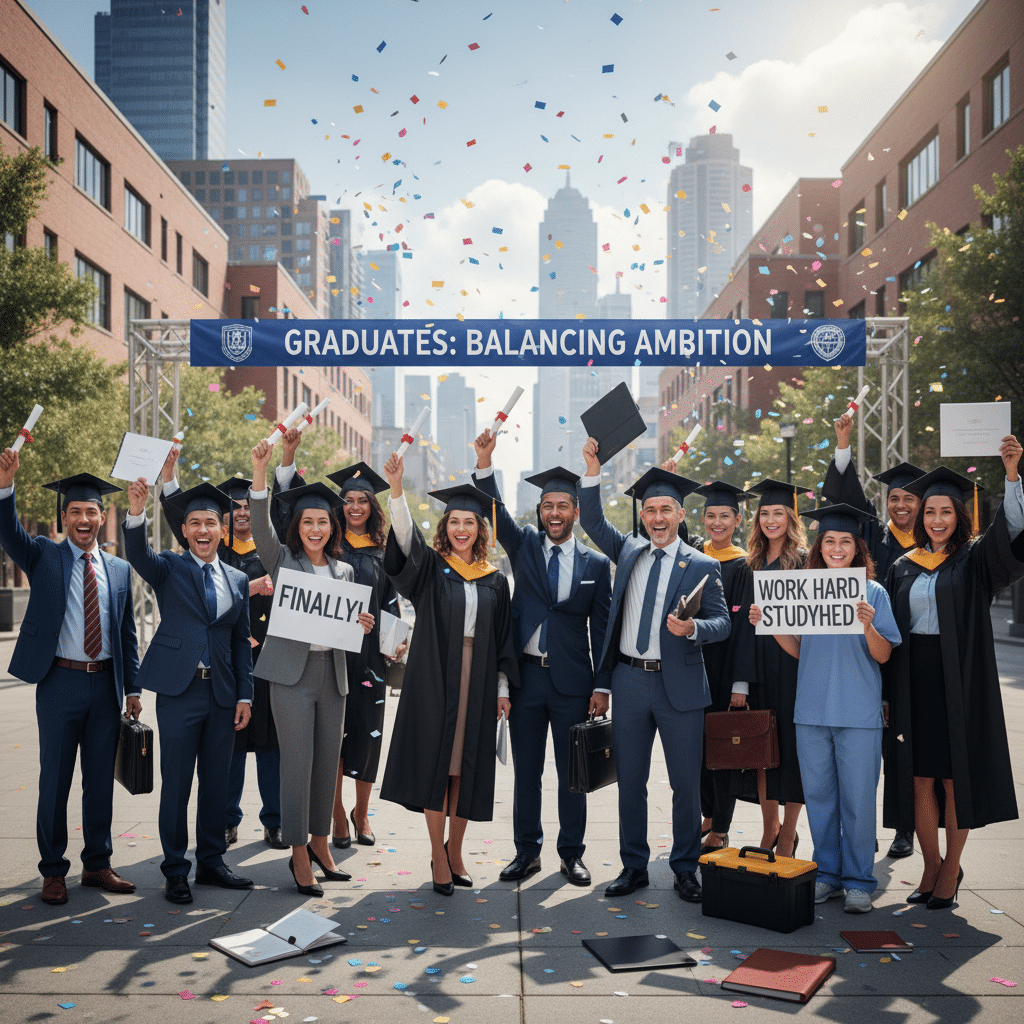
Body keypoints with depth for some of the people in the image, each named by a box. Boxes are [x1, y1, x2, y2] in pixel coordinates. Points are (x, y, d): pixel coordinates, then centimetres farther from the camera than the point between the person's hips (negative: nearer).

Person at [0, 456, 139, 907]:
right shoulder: (44, 556, 3)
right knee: (54, 781, 4)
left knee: (100, 780, 10)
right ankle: (53, 871, 18)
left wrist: (132, 688, 9)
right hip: (60, 683, -3)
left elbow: (127, 633, 12)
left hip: (105, 684, 3)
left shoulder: (118, 569, 10)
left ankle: (97, 865, 24)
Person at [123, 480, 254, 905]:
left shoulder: (238, 581, 11)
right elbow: (138, 555, -20)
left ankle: (211, 862, 24)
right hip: (179, 692, -3)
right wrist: (136, 512, -38)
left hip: (222, 693, 3)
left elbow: (242, 643, 12)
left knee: (216, 782, 11)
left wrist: (245, 695, 6)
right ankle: (176, 870, 15)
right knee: (175, 783, 2)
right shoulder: (169, 568, 3)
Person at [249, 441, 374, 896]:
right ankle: (299, 855, 8)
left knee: (328, 762, 10)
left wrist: (361, 625, -5)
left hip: (332, 675, 4)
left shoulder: (344, 571, 13)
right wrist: (260, 470, -26)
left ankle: (319, 842, 28)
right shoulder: (282, 559, 2)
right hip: (292, 673, -4)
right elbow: (261, 524, -15)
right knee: (297, 763, -3)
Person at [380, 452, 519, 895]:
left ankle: (455, 850, 21)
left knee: (466, 765, 7)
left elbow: (503, 638, 11)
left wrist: (502, 688, 6)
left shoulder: (495, 581, 9)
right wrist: (396, 488, -32)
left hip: (477, 681, 3)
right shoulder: (431, 568, 2)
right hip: (435, 677, -2)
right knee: (435, 762, 0)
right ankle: (438, 855, 10)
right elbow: (405, 539, -17)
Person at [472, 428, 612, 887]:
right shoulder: (524, 547, 5)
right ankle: (527, 852, 22)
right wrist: (484, 462, -24)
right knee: (526, 770, 9)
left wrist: (602, 686, -2)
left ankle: (571, 853, 21)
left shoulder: (596, 564, 3)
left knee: (572, 772, 7)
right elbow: (495, 513, -10)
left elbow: (601, 628, 2)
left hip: (572, 681, -1)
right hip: (526, 675, 1)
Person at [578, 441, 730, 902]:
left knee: (686, 783, 5)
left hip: (679, 684, -3)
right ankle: (634, 867, 23)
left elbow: (722, 623, -2)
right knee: (630, 781, 10)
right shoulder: (628, 551, 10)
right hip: (629, 679, 3)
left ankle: (685, 868, 20)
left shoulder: (703, 566, 0)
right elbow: (592, 520, 7)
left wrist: (692, 628, -24)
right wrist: (593, 469, -4)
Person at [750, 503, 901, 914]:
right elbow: (797, 650, 10)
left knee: (858, 798, 2)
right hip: (812, 710, 3)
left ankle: (859, 881, 15)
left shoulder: (873, 592, 0)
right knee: (818, 796, 9)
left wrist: (867, 625, -23)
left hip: (858, 713, -3)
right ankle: (828, 874, 23)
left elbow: (883, 655, -5)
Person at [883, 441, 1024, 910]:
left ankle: (951, 870, 17)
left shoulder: (974, 560, 1)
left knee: (955, 775, 3)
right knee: (920, 778, 5)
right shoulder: (903, 569, 10)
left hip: (959, 684, -3)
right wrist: (886, 694, 5)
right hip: (913, 683, 3)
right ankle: (932, 868, 21)